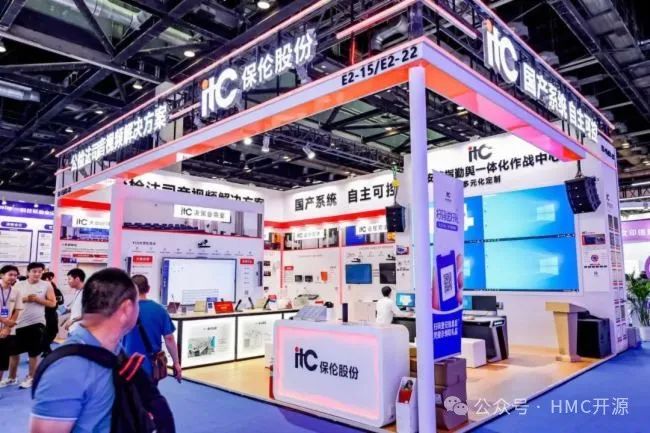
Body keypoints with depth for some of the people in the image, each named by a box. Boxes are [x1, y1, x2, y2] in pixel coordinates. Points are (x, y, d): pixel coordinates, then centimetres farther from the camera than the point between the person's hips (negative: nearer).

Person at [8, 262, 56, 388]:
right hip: (20, 323, 2)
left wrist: (37, 299, -15)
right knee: (14, 351, 13)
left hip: (37, 323, -2)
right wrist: (24, 299, -15)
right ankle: (11, 377, 31)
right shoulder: (19, 285, 2)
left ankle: (30, 378, 22)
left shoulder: (46, 285, -3)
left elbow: (53, 303, -4)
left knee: (34, 353, 7)